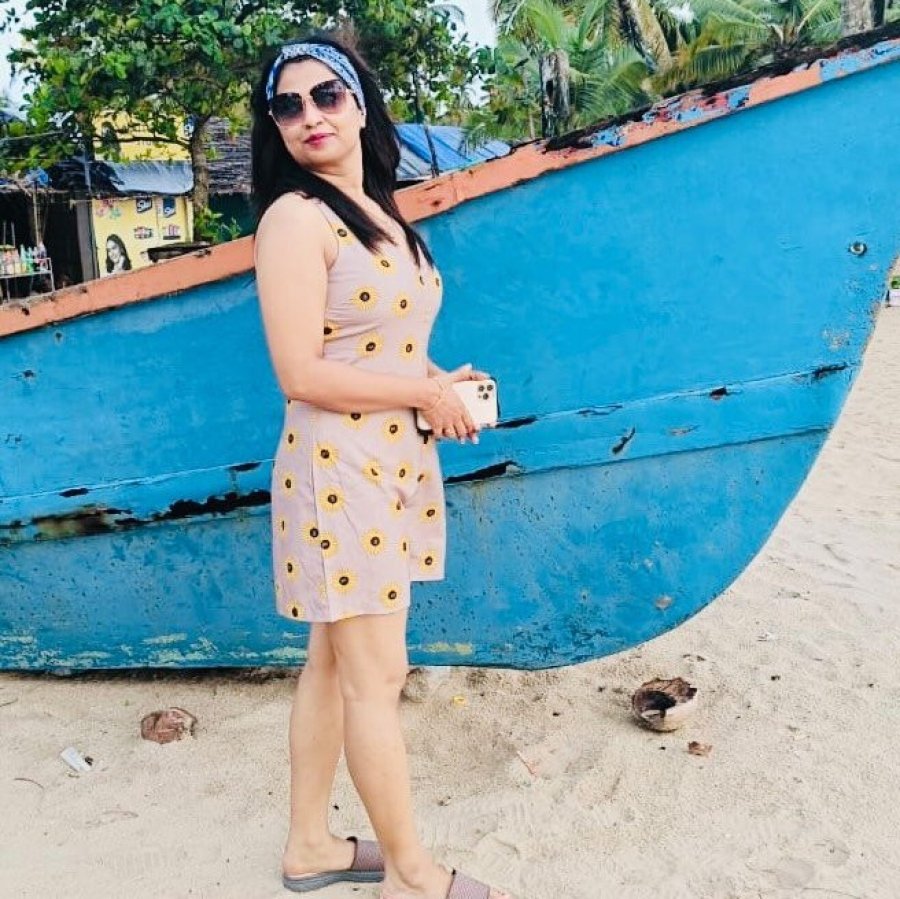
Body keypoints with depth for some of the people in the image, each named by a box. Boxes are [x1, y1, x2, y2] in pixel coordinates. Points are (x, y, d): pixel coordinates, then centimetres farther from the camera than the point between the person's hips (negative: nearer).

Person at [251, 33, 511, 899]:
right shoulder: (296, 217, -13)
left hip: (393, 463, 8)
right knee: (375, 676, 3)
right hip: (340, 467, -8)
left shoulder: (377, 211, 13)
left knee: (335, 662, 16)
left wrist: (442, 385, 1)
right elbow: (301, 374, -19)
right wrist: (428, 394, -11)